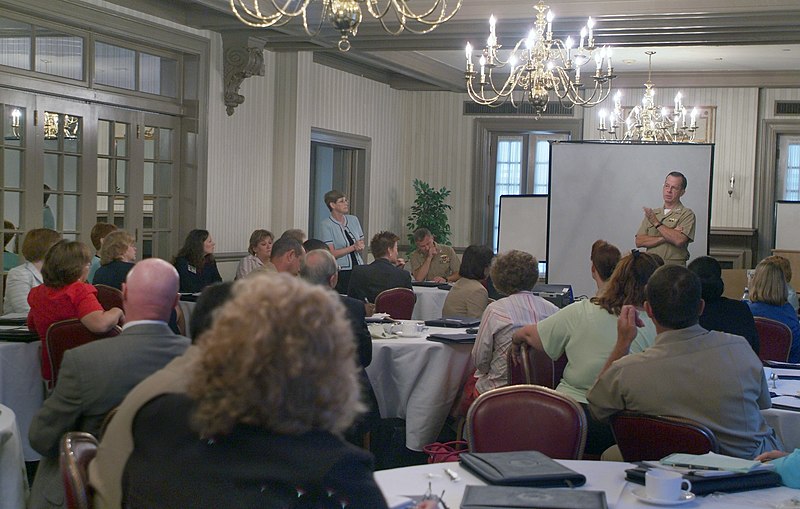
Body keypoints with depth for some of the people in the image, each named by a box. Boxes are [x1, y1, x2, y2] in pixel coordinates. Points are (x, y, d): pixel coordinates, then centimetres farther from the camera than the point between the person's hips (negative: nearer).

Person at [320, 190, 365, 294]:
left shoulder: (353, 220, 12)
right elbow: (332, 254, -10)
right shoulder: (326, 225, -5)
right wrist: (353, 247, -13)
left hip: (358, 269, 5)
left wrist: (360, 247, -6)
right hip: (341, 272, -5)